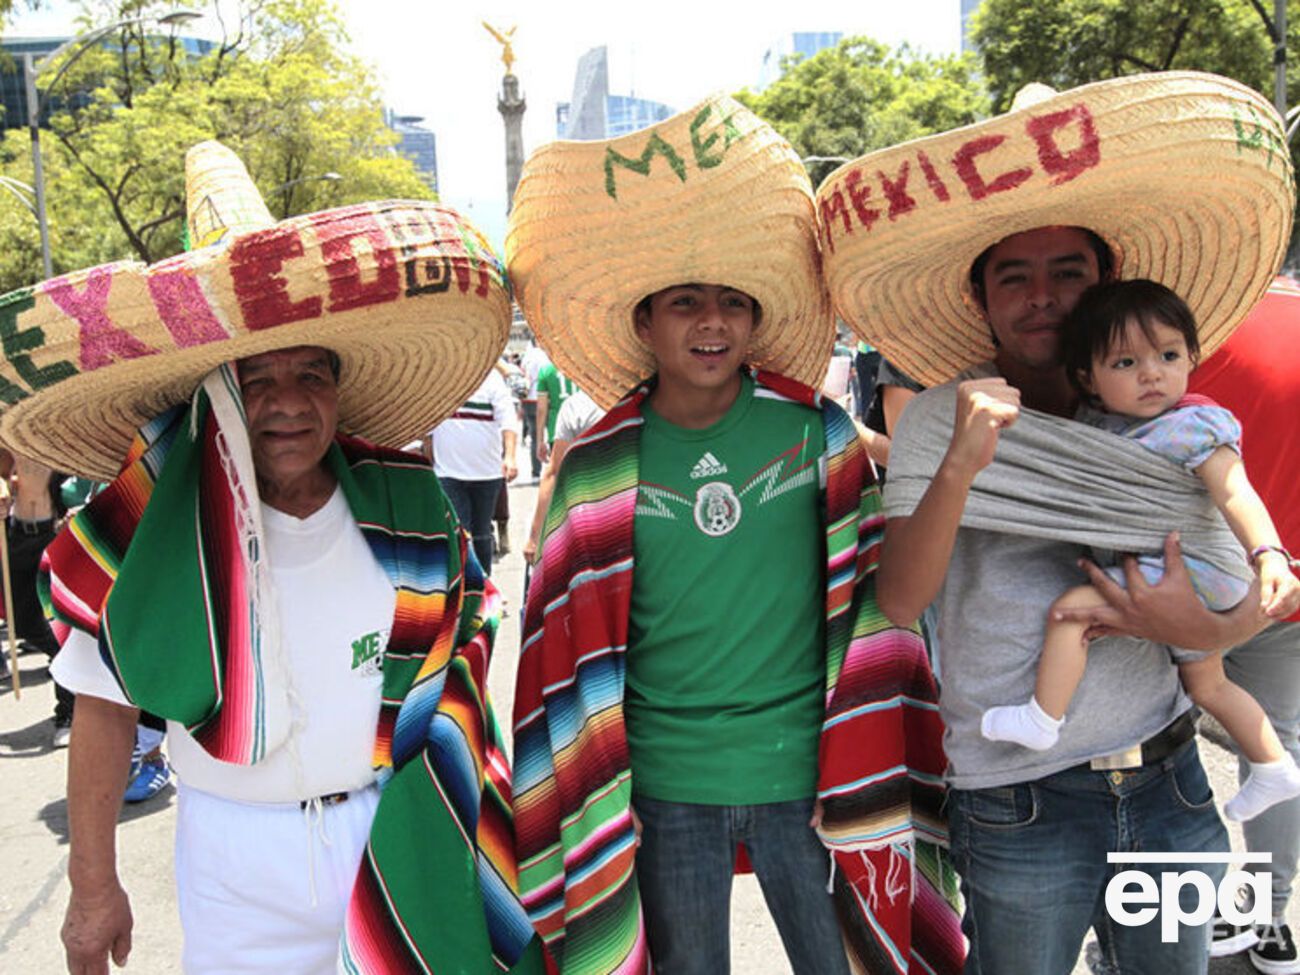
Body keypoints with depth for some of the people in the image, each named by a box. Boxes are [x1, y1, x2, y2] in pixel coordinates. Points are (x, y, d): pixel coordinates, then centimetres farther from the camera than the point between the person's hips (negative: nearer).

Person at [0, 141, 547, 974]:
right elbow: (106, 708, -3)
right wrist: (93, 884, 0)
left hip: (398, 844, 2)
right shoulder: (154, 531, -12)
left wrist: (470, 818, 6)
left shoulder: (409, 508, -6)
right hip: (238, 857, -1)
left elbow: (457, 660, 6)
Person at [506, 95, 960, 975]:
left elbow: (867, 605, 0)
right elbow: (571, 645, 4)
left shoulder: (816, 433, -4)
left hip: (804, 769, 0)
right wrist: (590, 795, 5)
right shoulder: (596, 470, -4)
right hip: (664, 785, 1)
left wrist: (866, 785, -2)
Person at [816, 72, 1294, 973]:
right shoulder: (942, 419, -7)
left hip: (1169, 786, 4)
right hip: (1022, 805, -4)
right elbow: (899, 601, -18)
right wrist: (959, 468, -33)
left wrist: (1203, 627, -14)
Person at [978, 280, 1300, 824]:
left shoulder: (1192, 426, -20)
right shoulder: (1098, 421, 0)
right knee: (1207, 686, 24)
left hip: (1184, 571, -9)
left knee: (1072, 606, -19)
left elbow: (1235, 495, -30)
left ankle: (1041, 720, -8)